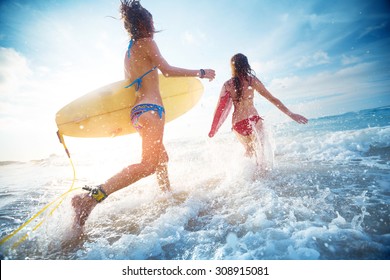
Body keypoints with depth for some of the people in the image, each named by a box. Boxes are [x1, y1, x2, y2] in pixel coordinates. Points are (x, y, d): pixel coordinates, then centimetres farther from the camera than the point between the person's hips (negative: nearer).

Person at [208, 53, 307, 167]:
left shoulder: (227, 85, 2)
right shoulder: (251, 80, -1)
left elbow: (220, 107, 0)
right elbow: (272, 99, -1)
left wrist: (213, 130, 8)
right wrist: (291, 114, 4)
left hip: (237, 124, 3)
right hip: (253, 120, -2)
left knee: (249, 150, 26)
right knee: (259, 152, 9)